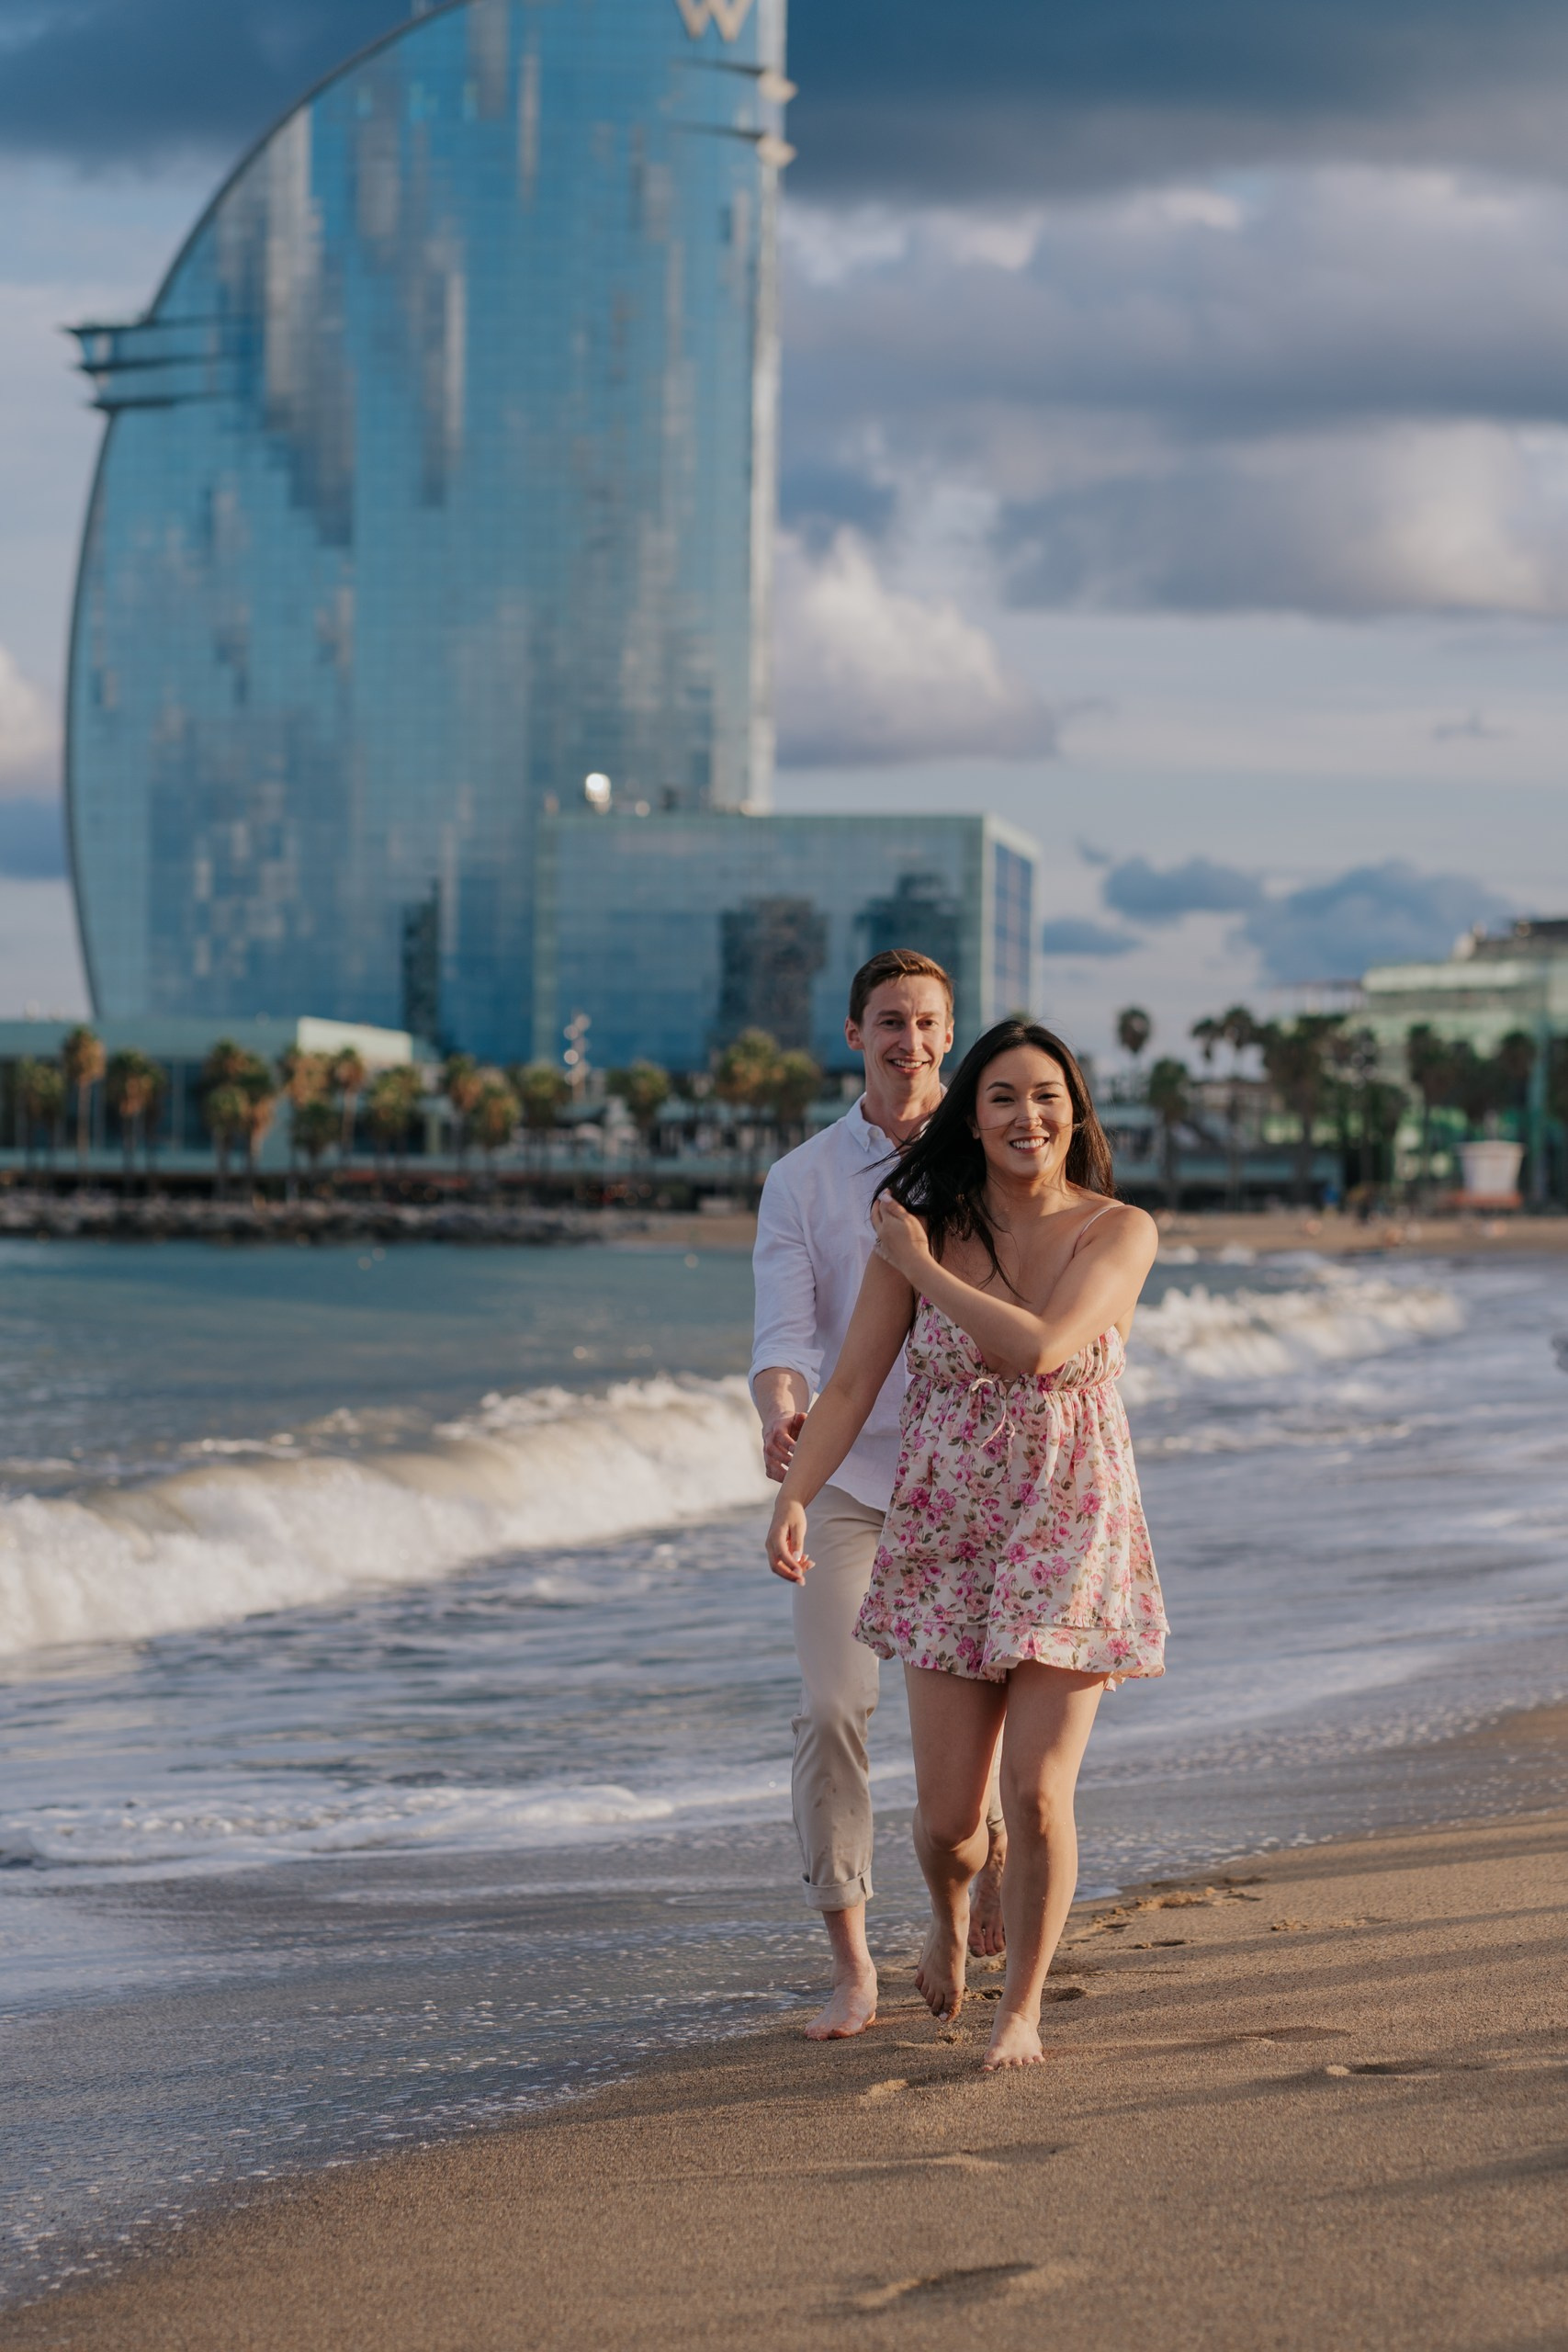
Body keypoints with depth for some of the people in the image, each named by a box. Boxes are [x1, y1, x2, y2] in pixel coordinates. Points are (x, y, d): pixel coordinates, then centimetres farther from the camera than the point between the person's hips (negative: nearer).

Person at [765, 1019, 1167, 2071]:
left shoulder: (1120, 1232, -7)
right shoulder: (923, 1228, -1)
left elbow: (1038, 1348, -22)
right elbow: (853, 1381, -2)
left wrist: (924, 1270, -12)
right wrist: (793, 1497, -15)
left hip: (1071, 1535, -2)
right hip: (948, 1536, 2)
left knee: (1037, 1791, -10)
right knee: (948, 1815, 2)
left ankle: (1023, 2007, 13)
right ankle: (949, 1911, 39)